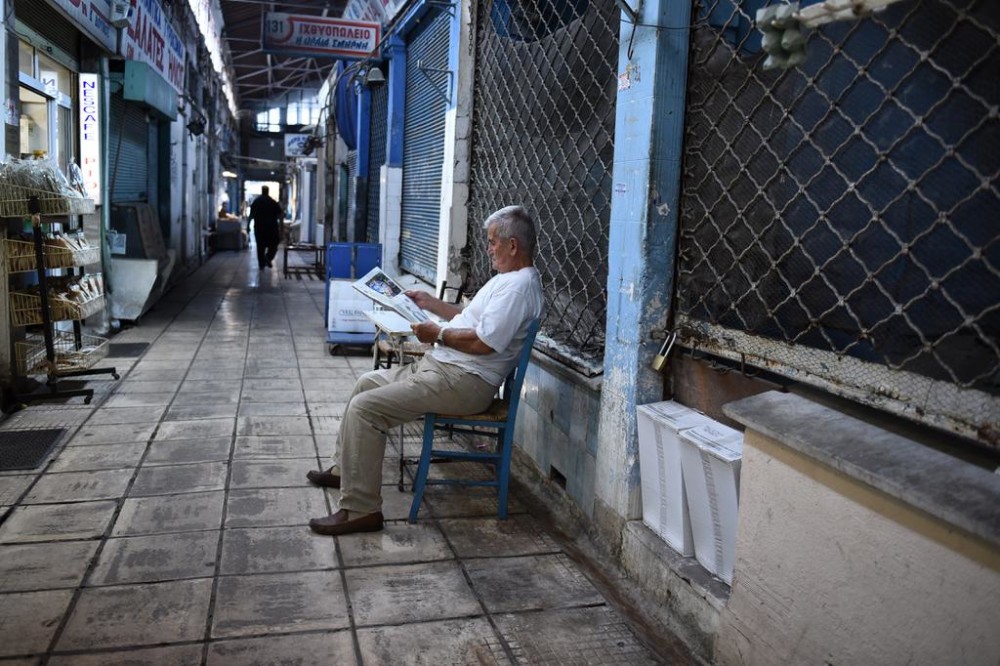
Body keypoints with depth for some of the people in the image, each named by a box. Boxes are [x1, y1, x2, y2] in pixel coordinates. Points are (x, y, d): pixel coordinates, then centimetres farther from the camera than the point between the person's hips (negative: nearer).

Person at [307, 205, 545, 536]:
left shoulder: (519, 286, -18)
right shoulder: (509, 279, 18)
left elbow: (484, 342, -26)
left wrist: (438, 333, -14)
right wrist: (429, 303, 22)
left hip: (464, 382, -12)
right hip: (441, 365, 12)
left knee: (364, 408, -19)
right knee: (366, 382, 19)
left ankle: (360, 510, -12)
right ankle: (345, 470, 30)